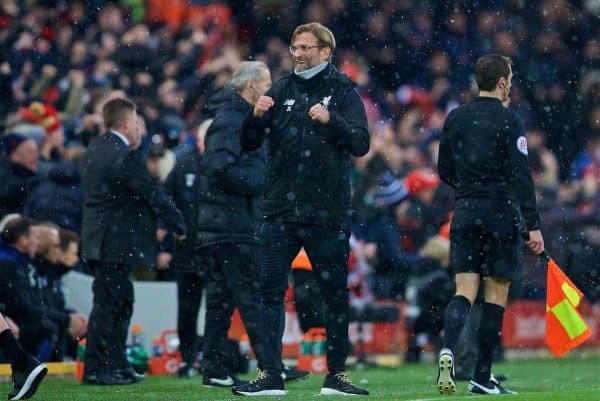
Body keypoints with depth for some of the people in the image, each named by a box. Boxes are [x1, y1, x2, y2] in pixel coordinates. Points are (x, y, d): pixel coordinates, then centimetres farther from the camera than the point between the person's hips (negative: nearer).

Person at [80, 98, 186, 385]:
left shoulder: (96, 150, 12)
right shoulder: (125, 156, -18)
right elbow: (152, 196, -15)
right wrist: (179, 225, -3)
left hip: (100, 240, 10)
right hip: (114, 243, -10)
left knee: (121, 302, 16)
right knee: (108, 305, -5)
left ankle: (117, 365, 21)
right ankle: (95, 369, -3)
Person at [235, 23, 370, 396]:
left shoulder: (344, 91, 1)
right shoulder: (282, 91, 9)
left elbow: (361, 143, -10)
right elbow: (249, 144, 6)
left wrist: (331, 120, -26)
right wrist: (256, 116, -14)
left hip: (328, 213, -2)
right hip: (281, 211, 2)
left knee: (336, 294, 5)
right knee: (271, 292, -4)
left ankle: (337, 375, 15)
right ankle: (270, 376, -2)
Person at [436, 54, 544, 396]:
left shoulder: (455, 118, 7)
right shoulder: (509, 121, -8)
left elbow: (445, 171, 13)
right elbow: (521, 176, -13)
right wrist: (533, 225, -12)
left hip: (465, 213, 4)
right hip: (501, 214, -4)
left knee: (464, 291, 2)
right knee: (496, 296, 4)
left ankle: (448, 349, -26)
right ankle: (482, 377, 5)